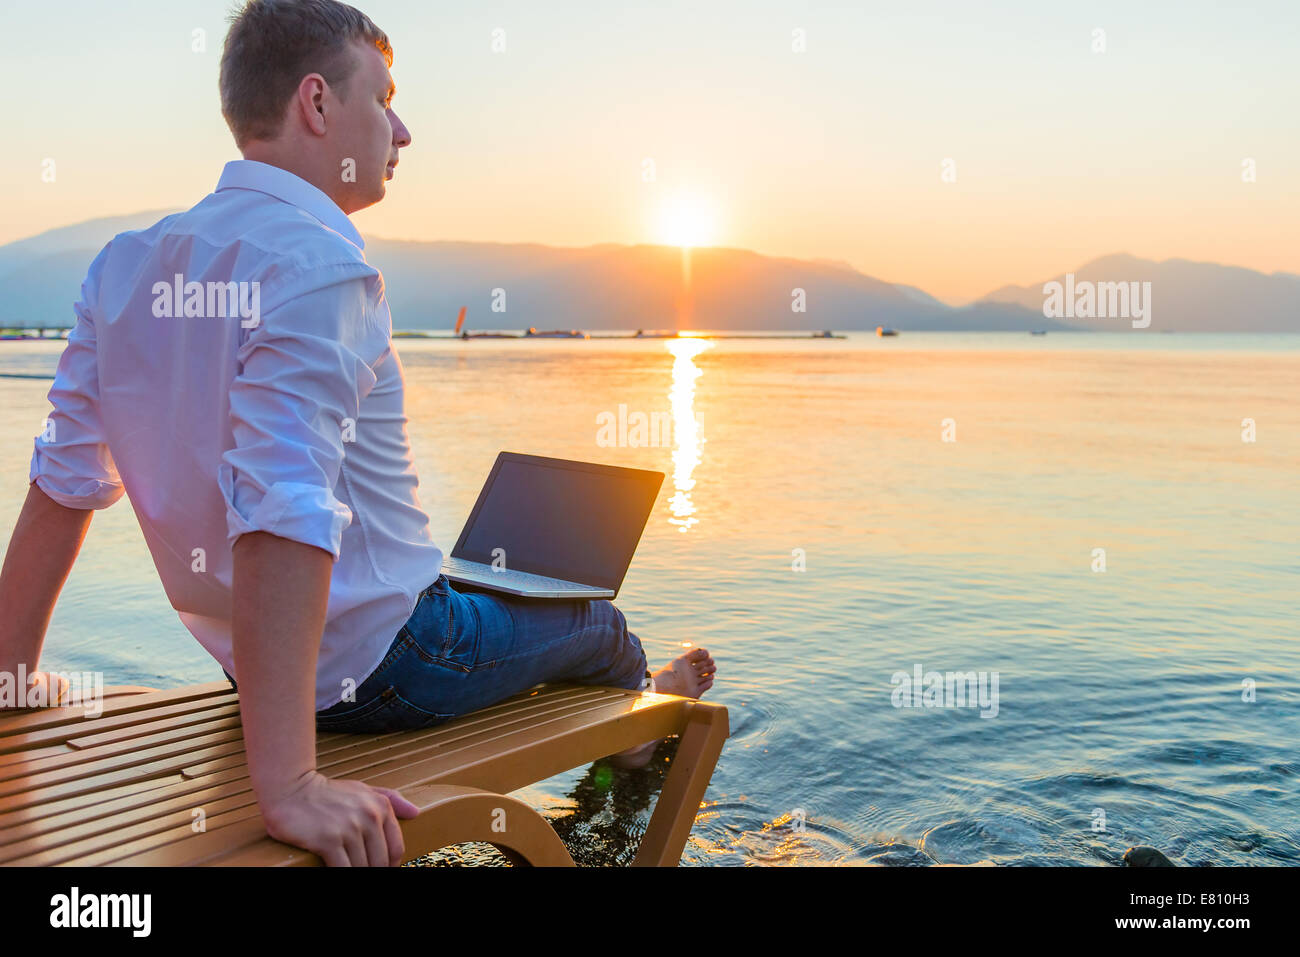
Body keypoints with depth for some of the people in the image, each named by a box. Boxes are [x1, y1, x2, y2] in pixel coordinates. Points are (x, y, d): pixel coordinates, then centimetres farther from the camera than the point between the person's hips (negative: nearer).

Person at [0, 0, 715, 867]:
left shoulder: (126, 265, -1)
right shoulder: (320, 266, -27)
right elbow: (283, 516, -37)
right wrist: (288, 782, -37)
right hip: (387, 668, -8)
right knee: (600, 624, 21)